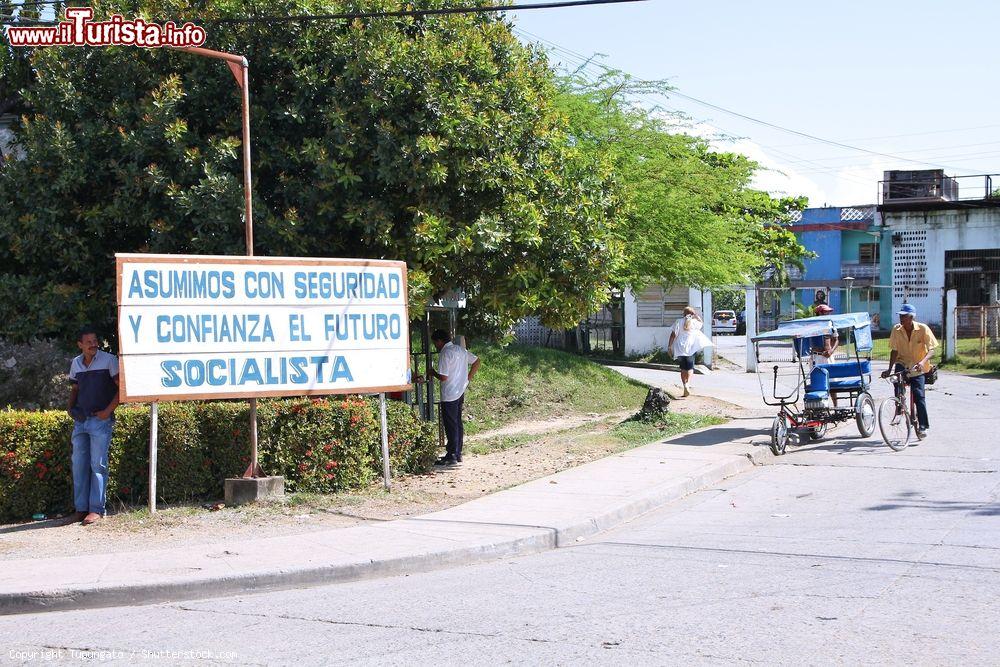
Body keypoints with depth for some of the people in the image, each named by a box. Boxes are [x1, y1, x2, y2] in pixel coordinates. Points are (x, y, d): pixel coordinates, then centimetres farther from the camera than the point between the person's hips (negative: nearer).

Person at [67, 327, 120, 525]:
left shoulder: (109, 360, -4)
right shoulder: (76, 363, 12)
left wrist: (108, 411, -11)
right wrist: (71, 408, 9)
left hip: (101, 420, -5)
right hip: (80, 420, 5)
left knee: (98, 465, -6)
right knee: (79, 464, 5)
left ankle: (97, 510, -4)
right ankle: (80, 508, 12)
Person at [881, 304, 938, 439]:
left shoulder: (923, 329, -14)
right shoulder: (897, 330, -8)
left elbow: (931, 349, -15)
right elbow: (894, 351, -5)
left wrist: (923, 362, -33)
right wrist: (889, 369, -15)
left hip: (917, 367, -2)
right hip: (902, 363, 2)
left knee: (919, 396, -11)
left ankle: (923, 426, -1)